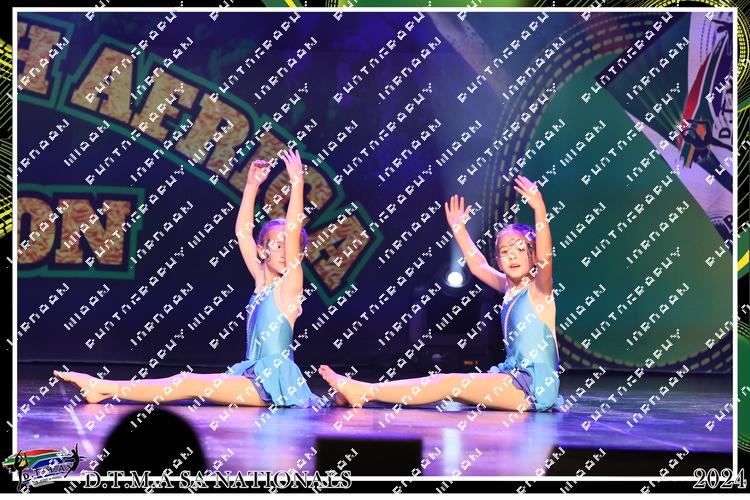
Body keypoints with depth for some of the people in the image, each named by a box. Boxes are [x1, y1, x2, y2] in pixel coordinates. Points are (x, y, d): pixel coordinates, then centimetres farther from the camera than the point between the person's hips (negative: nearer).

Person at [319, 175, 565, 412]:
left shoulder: (538, 290, -6)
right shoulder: (509, 288, 16)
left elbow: (544, 259, -25)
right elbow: (478, 266, 30)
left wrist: (539, 211, -35)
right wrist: (459, 230, 29)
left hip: (535, 386, -8)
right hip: (513, 376, 8)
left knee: (451, 382, -17)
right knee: (444, 381, -3)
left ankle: (364, 392, -20)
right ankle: (364, 394, -9)